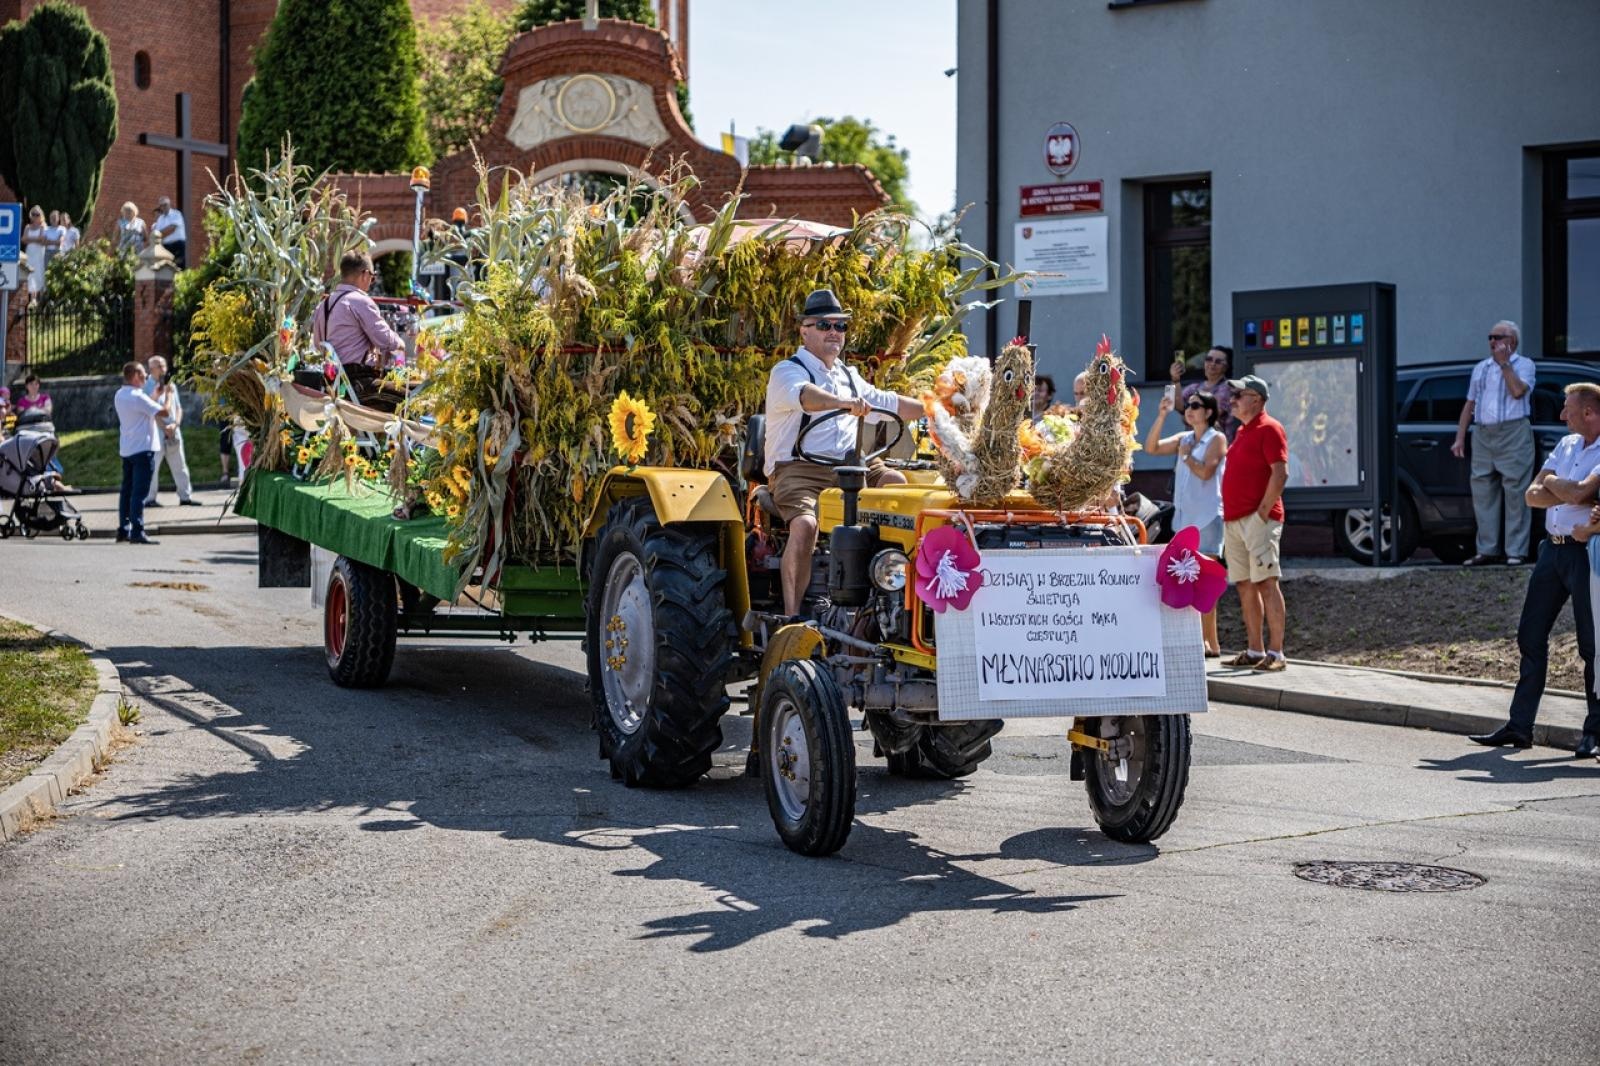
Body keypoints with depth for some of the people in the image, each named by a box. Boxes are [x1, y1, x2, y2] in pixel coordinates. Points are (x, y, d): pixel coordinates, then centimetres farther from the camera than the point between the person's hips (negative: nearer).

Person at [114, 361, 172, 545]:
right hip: (142, 449, -9)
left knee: (127, 490, 13)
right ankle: (137, 533, -11)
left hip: (126, 450, 9)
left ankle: (123, 530, 16)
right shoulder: (138, 397, -18)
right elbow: (165, 412, -20)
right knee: (139, 492, -8)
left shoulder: (120, 395, 9)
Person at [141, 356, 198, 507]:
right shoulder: (148, 387, -6)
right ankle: (149, 498, 1)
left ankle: (185, 496, 15)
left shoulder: (171, 385, 14)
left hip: (173, 432, 6)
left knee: (180, 465, 9)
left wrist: (175, 424, -1)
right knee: (152, 466, -4)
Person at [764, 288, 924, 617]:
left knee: (898, 483, -19)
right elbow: (803, 395, -25)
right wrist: (843, 402, -44)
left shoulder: (849, 376, 25)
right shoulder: (788, 371, -1)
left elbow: (888, 403, 32)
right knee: (805, 524, -32)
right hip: (798, 469, -6)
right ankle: (792, 615, -31)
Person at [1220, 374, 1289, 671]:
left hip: (1257, 520, -9)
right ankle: (1254, 651, 13)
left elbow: (1280, 473, -16)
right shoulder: (1242, 431, 20)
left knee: (1266, 584, -10)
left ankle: (1276, 653, -11)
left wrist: (1263, 512, -19)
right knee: (1245, 586, 9)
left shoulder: (1269, 429, -8)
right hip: (1234, 521, 9)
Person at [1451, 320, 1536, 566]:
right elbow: (1469, 405, 20)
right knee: (1483, 493, 3)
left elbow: (1518, 391, -16)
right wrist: (1460, 438, 14)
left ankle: (1516, 551, -5)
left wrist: (1504, 363, -9)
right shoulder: (1481, 368, 20)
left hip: (1513, 434, -6)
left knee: (1515, 493, -6)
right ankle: (1487, 550, 8)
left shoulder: (1524, 364, 3)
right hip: (1482, 435, 6)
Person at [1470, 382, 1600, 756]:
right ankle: (1519, 726, 12)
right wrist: (1568, 493, -10)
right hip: (1552, 547, 8)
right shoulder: (1566, 445, 15)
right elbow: (1532, 495, 8)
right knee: (1531, 637, 7)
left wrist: (1552, 482, -4)